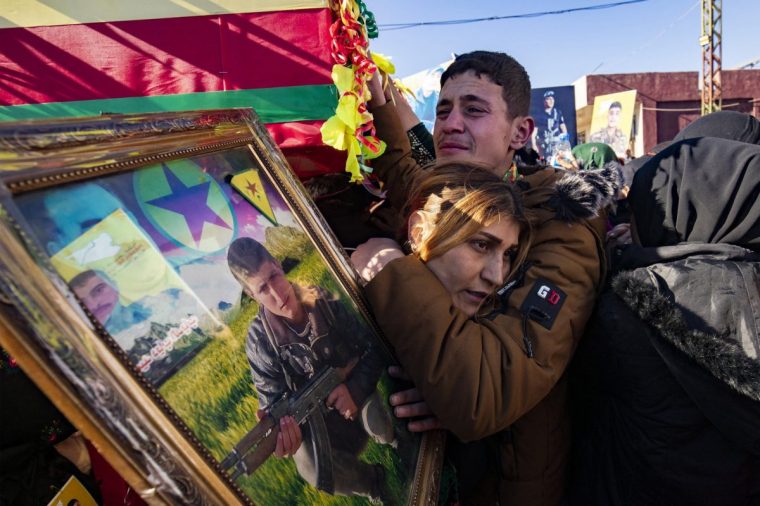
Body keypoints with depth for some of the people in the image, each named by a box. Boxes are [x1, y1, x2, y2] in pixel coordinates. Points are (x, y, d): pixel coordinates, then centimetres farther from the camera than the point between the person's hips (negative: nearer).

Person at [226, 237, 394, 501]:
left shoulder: (323, 300, -15)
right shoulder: (260, 341, -17)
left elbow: (372, 350, -11)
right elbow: (273, 399, -15)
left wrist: (354, 389, -31)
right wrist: (285, 424, -41)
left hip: (356, 389, 1)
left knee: (380, 423, -33)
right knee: (314, 468, -32)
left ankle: (396, 445, 8)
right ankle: (374, 481, 3)